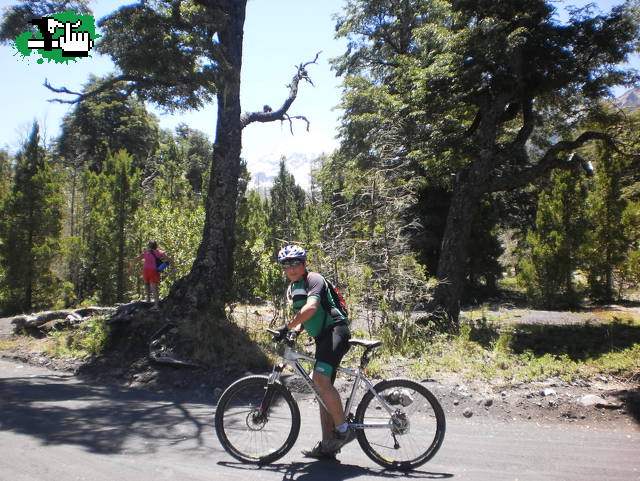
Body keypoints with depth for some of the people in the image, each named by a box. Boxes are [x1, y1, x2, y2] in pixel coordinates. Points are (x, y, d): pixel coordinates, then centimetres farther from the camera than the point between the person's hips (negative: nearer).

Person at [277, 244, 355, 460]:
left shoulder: (313, 279, -8)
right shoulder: (292, 288, 19)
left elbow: (311, 307, -26)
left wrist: (287, 327, -26)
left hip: (335, 331, -10)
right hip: (322, 337, 10)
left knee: (321, 379, -27)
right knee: (323, 386, 8)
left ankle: (343, 429, -15)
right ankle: (327, 445, 13)